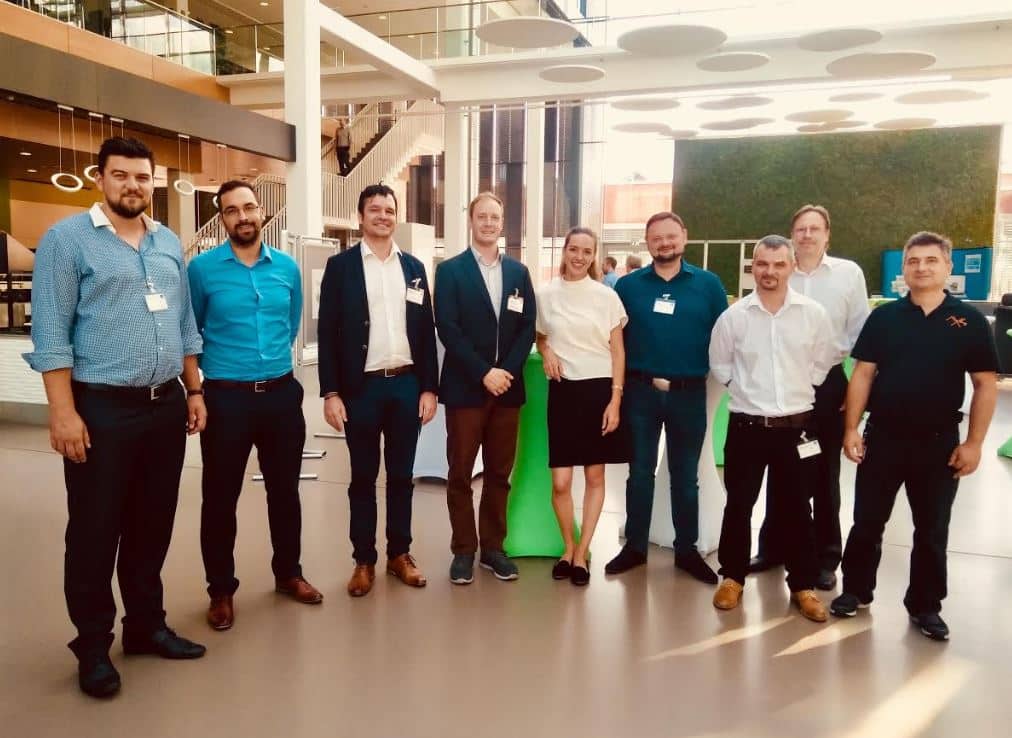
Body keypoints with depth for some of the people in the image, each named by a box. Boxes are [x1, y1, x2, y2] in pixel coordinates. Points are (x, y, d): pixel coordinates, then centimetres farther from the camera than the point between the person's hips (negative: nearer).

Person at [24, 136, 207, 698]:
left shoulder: (169, 243, 12)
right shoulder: (67, 238, -5)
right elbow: (51, 332, -10)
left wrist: (193, 391, 12)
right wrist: (63, 411, -15)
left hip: (166, 405, 5)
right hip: (102, 408, -5)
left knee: (153, 524, 14)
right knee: (95, 530, 5)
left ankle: (146, 625, 30)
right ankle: (93, 646, 21)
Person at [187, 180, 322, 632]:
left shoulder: (287, 267, 4)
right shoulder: (202, 268, -6)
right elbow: (189, 331, 7)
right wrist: (219, 363, 12)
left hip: (282, 392, 3)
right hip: (226, 397, -3)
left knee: (284, 489, 14)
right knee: (220, 497, 6)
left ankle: (288, 573, 31)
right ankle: (221, 590, 22)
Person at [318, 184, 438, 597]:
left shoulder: (413, 267, 9)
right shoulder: (341, 265, 0)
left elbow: (426, 331, 8)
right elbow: (328, 332, -3)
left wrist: (429, 388, 3)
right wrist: (331, 392, -9)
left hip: (406, 384, 3)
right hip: (361, 387, -2)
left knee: (401, 476, 11)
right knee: (363, 478, 7)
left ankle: (399, 554, 25)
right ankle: (364, 560, 20)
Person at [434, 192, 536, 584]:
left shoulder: (518, 271, 11)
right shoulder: (450, 270, 0)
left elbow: (528, 327, 6)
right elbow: (448, 329, -8)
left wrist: (508, 371, -8)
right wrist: (484, 372, -15)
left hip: (508, 386, 3)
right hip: (465, 387, -3)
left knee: (500, 473, 9)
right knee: (460, 473, 3)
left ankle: (493, 547, 21)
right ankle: (464, 550, 15)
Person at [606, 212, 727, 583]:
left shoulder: (708, 284, 1)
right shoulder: (628, 285, 2)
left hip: (689, 393, 0)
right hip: (640, 391, 0)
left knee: (685, 476, 12)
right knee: (640, 472, 10)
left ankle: (687, 550, 25)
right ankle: (635, 546, 22)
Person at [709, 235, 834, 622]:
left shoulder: (813, 314, -3)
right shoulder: (733, 316, -3)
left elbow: (822, 363, 8)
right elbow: (719, 364, 8)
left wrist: (798, 391, 5)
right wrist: (746, 389, 5)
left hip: (796, 426, 1)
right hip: (746, 426, 0)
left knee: (796, 509, 10)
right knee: (738, 505, 8)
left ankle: (803, 585, 23)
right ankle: (732, 577, 24)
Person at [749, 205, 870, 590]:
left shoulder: (849, 273, -2)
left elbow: (861, 333, 1)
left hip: (828, 383, -1)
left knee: (824, 473, 9)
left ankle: (826, 557, 21)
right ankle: (773, 547, 26)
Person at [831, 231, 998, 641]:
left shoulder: (970, 321, -2)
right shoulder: (884, 317, 1)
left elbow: (986, 384, -1)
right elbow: (862, 374, 2)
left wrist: (973, 443, -7)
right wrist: (851, 428, -5)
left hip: (939, 442, 0)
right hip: (882, 437, 1)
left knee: (932, 530, 11)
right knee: (867, 521, 9)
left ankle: (925, 605, 27)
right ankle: (856, 590, 26)